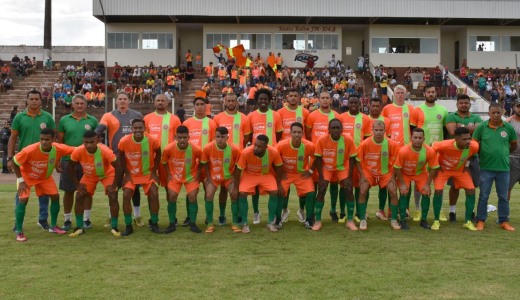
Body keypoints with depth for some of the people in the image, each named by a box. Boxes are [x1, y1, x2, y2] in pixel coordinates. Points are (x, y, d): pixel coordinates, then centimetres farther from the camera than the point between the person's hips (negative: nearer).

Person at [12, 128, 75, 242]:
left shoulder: (59, 149, -29)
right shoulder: (29, 150, -37)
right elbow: (14, 163, -22)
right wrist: (21, 180, -22)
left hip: (45, 177, 4)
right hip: (27, 176, -4)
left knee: (55, 196, -1)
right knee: (23, 200, -16)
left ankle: (53, 227, 17)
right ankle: (19, 232, -2)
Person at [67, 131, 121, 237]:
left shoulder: (105, 151, -38)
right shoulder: (78, 151, -30)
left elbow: (118, 167, -28)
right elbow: (70, 167, -12)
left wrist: (114, 185, -27)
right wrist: (77, 185, -13)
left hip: (107, 174, -3)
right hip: (89, 175, 3)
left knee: (113, 197, -17)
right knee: (79, 197, -7)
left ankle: (114, 227, -4)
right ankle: (79, 227, 7)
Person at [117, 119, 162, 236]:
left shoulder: (152, 141, -21)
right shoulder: (124, 141, -20)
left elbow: (158, 154, -2)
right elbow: (121, 157, -2)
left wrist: (154, 171, -5)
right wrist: (127, 173, -6)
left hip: (148, 174, 0)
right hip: (131, 174, 0)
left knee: (154, 195, -14)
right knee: (126, 195, -16)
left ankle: (154, 224, 3)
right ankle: (128, 226, -3)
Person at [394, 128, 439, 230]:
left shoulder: (430, 151, -28)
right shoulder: (403, 151, -35)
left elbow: (434, 168, -13)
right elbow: (396, 168, -21)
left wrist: (427, 184, -14)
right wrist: (402, 184, -20)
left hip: (421, 173, 2)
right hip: (404, 174, -2)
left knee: (426, 193, -10)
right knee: (404, 193, -18)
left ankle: (424, 220, 7)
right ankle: (402, 220, -4)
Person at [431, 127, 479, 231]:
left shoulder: (474, 146, -27)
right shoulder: (445, 145, -38)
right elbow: (433, 146, -18)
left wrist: (465, 164, 0)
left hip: (460, 169, 3)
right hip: (443, 169, -3)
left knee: (471, 190, -8)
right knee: (438, 191, -17)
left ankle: (468, 221, 7)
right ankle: (436, 220, 0)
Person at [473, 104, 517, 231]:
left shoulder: (509, 127, -2)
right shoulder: (482, 127, -5)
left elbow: (514, 144, 13)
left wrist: (504, 154, 15)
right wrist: (483, 156, 5)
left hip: (504, 168, 2)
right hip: (486, 168, -1)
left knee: (503, 196, 11)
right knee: (483, 196, 6)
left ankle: (504, 221, 22)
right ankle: (480, 221, 15)